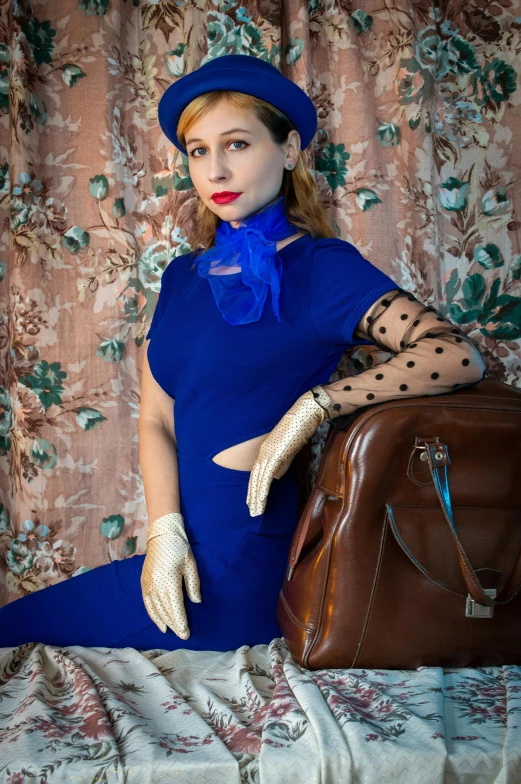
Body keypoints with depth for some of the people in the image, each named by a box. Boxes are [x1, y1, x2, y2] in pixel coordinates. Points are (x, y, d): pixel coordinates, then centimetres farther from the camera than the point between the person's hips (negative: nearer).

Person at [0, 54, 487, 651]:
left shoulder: (319, 266, -9)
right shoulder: (184, 275, 10)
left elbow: (459, 357, -22)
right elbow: (156, 418, 4)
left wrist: (312, 406, -22)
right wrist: (165, 534, -11)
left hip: (236, 567, -6)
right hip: (179, 558, 6)